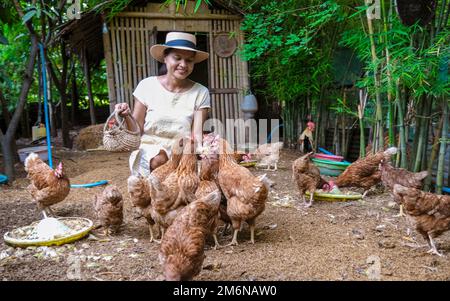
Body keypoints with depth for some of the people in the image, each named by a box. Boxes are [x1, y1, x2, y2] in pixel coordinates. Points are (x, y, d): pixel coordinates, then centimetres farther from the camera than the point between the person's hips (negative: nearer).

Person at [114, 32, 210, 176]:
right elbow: (136, 132, 1)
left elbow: (197, 135, -7)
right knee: (159, 160, -31)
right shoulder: (147, 86, -1)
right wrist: (128, 117, -20)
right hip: (149, 151, -1)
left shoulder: (200, 93, -1)